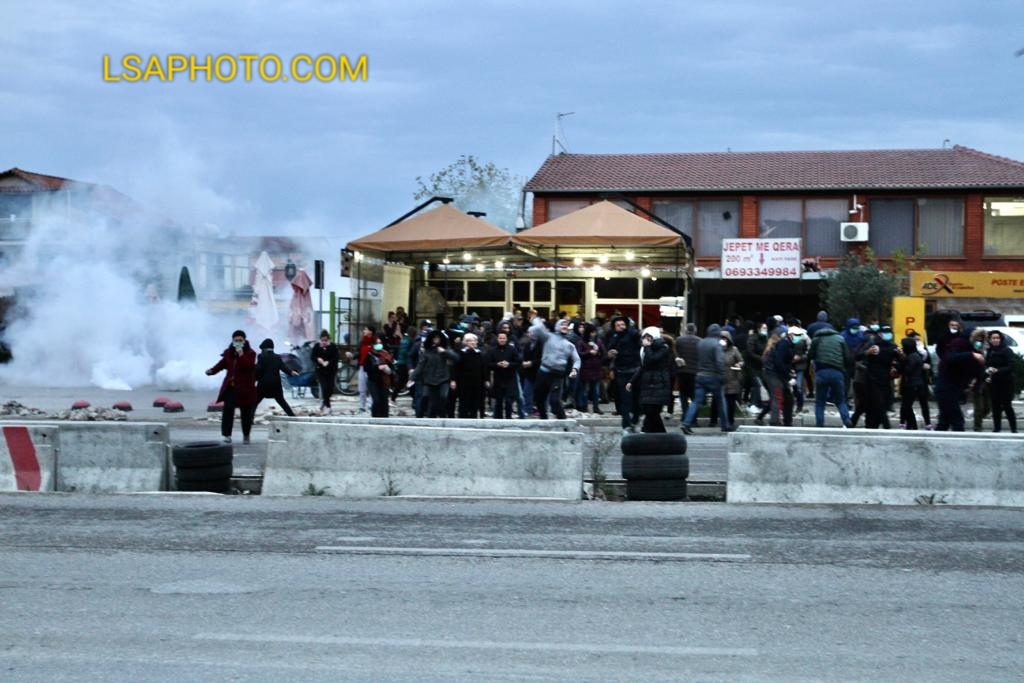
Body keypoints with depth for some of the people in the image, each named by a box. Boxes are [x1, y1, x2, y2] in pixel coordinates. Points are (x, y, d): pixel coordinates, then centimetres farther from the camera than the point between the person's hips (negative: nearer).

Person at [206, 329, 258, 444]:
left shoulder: (250, 353, -5)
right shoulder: (228, 353, 8)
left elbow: (248, 366, -20)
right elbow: (222, 364, 16)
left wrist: (241, 355, -29)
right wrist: (212, 371, -1)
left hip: (244, 388, -3)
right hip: (230, 387, 3)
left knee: (246, 413, 5)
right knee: (228, 409, -10)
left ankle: (246, 435, 20)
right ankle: (227, 435, -9)